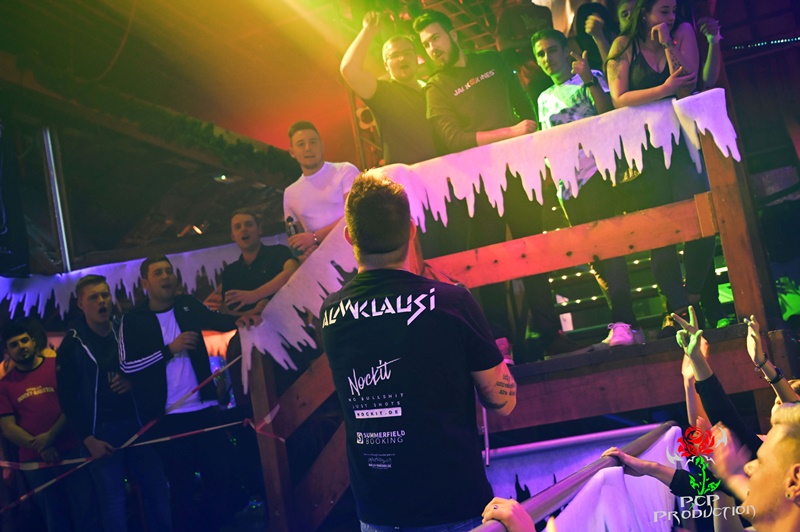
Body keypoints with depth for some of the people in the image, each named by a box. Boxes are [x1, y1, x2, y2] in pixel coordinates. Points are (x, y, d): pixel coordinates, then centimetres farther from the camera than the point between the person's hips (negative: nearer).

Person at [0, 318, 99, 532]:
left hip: (71, 452, -2)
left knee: (86, 513, -3)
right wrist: (39, 447, -13)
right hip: (34, 461, 2)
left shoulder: (58, 366, 2)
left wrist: (51, 435, -15)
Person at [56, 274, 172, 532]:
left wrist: (135, 382, -8)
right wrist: (88, 439, -11)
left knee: (157, 493, 3)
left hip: (138, 426, 3)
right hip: (101, 433, -3)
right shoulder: (71, 346, 1)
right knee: (113, 503, -3)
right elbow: (68, 398, -3)